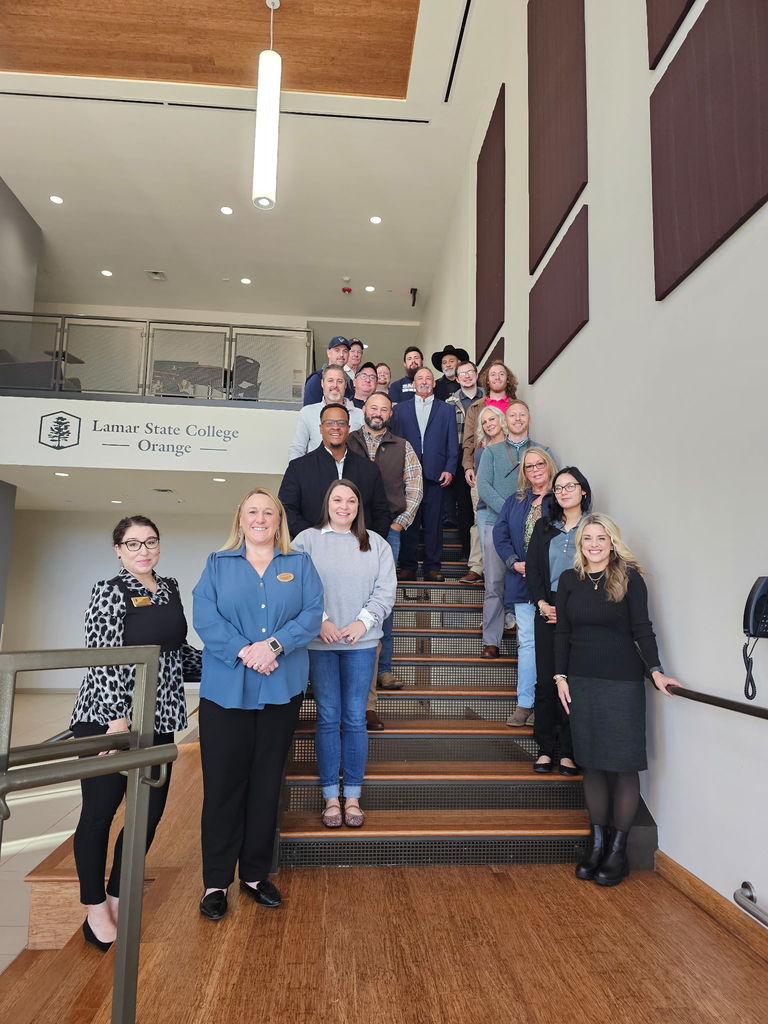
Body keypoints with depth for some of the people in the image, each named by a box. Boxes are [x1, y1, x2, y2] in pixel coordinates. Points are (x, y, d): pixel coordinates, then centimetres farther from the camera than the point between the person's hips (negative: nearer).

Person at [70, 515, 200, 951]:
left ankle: (117, 899, 29)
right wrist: (118, 718, -19)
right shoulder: (110, 591, -8)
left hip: (158, 718, 6)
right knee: (100, 811, 5)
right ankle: (95, 909, 25)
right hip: (108, 716, -6)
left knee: (151, 810, 10)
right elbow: (105, 657, -15)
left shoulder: (170, 588, 10)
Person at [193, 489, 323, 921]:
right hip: (225, 689, -1)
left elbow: (313, 613, -4)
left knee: (267, 783, 11)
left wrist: (274, 645, -17)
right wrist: (243, 652, -18)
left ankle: (256, 873, 27)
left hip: (282, 688, 1)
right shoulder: (218, 564, 7)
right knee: (223, 783, 3)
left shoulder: (300, 565, 9)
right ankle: (216, 881, 18)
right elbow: (205, 617, -6)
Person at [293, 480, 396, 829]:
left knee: (355, 719, 6)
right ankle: (331, 797, 17)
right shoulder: (307, 540, 3)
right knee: (328, 718, 6)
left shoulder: (376, 544, 9)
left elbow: (385, 590, 3)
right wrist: (320, 621, -13)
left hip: (361, 642, 1)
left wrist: (362, 622, -8)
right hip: (319, 642, -1)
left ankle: (353, 797, 18)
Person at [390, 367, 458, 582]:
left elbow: (452, 444, 8)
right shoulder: (401, 410, 14)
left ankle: (432, 567, 8)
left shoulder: (446, 410, 13)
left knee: (434, 523, 1)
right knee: (408, 522, 2)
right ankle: (408, 567, 9)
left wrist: (449, 469, -4)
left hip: (435, 474, 0)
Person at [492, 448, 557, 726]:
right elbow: (500, 534, 8)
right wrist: (514, 563, -7)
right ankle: (525, 704, 9)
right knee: (527, 641, 5)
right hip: (522, 582, 3)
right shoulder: (515, 501, 14)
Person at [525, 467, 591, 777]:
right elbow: (532, 567, 9)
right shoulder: (544, 527, 13)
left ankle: (568, 751, 9)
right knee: (546, 679, 3)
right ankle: (545, 749, 12)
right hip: (547, 611, 3)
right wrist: (543, 604, -5)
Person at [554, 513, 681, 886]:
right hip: (581, 681, 3)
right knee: (592, 764, 10)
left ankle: (618, 849, 16)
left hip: (623, 682, -3)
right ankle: (597, 844, 23)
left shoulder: (630, 577, -4)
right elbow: (562, 632, 7)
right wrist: (560, 676, 3)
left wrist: (655, 670, -17)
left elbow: (642, 629, -6)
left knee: (623, 765, 2)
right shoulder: (569, 580, 5)